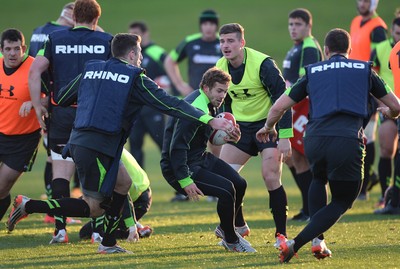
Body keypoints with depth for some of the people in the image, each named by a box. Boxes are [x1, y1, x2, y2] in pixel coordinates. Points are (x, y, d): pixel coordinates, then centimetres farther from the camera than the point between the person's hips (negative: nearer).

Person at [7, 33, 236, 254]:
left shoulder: (91, 70, 15)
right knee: (93, 208, 0)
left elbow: (61, 99, 23)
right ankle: (29, 206, -8)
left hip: (78, 141, 8)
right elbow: (169, 104, -7)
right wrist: (210, 120, -9)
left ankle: (108, 244, 22)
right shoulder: (135, 78, -2)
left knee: (123, 182, 23)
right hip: (99, 148, -8)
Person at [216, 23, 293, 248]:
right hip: (241, 126, 6)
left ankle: (281, 234, -5)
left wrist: (285, 137, -21)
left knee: (271, 177, -17)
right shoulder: (220, 68, -3)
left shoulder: (262, 64, -21)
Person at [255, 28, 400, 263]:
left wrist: (269, 128, 41)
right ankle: (296, 244, -2)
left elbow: (278, 107, 20)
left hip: (315, 139, 2)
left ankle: (317, 241, 19)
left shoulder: (312, 72, 20)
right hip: (348, 142, -2)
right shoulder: (364, 70, 19)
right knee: (342, 202, 15)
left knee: (319, 180, 34)